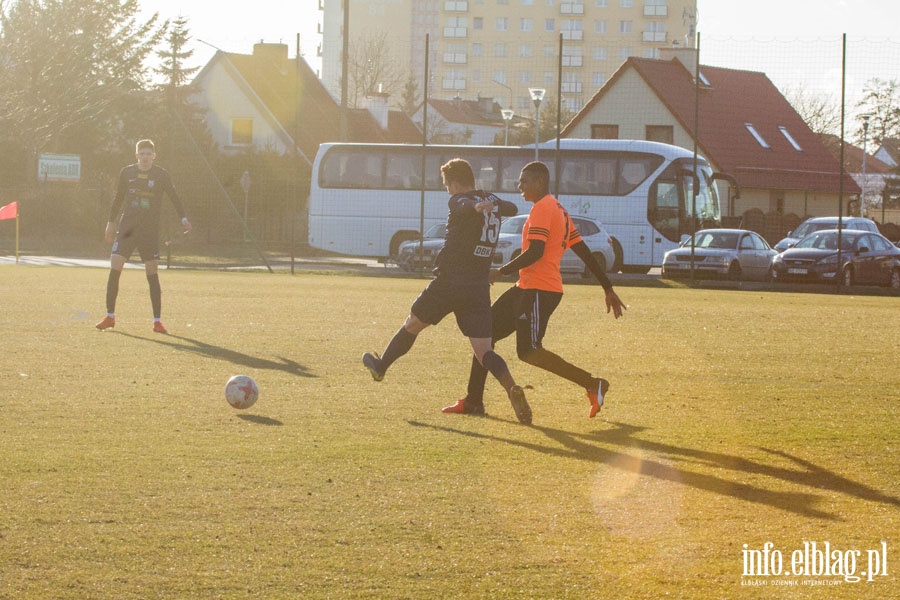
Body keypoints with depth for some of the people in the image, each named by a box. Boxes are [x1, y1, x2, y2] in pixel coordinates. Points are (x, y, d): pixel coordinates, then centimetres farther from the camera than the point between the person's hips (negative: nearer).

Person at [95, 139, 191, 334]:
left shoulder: (162, 175, 1)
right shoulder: (126, 173, 6)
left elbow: (174, 197, 6)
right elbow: (118, 199, 16)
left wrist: (183, 219, -7)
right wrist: (111, 222, 16)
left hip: (150, 230, -2)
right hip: (127, 228, 2)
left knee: (152, 274, -4)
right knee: (114, 269, -9)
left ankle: (157, 321, 2)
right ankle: (110, 316, 1)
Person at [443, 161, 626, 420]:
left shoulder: (542, 209, -12)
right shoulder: (558, 210, 19)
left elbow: (535, 252, -23)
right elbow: (585, 253, 19)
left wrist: (501, 271, -14)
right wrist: (609, 289, 20)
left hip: (539, 290, -11)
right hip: (527, 288, 11)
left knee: (529, 351, -16)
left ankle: (593, 385, -14)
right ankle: (473, 401, 13)